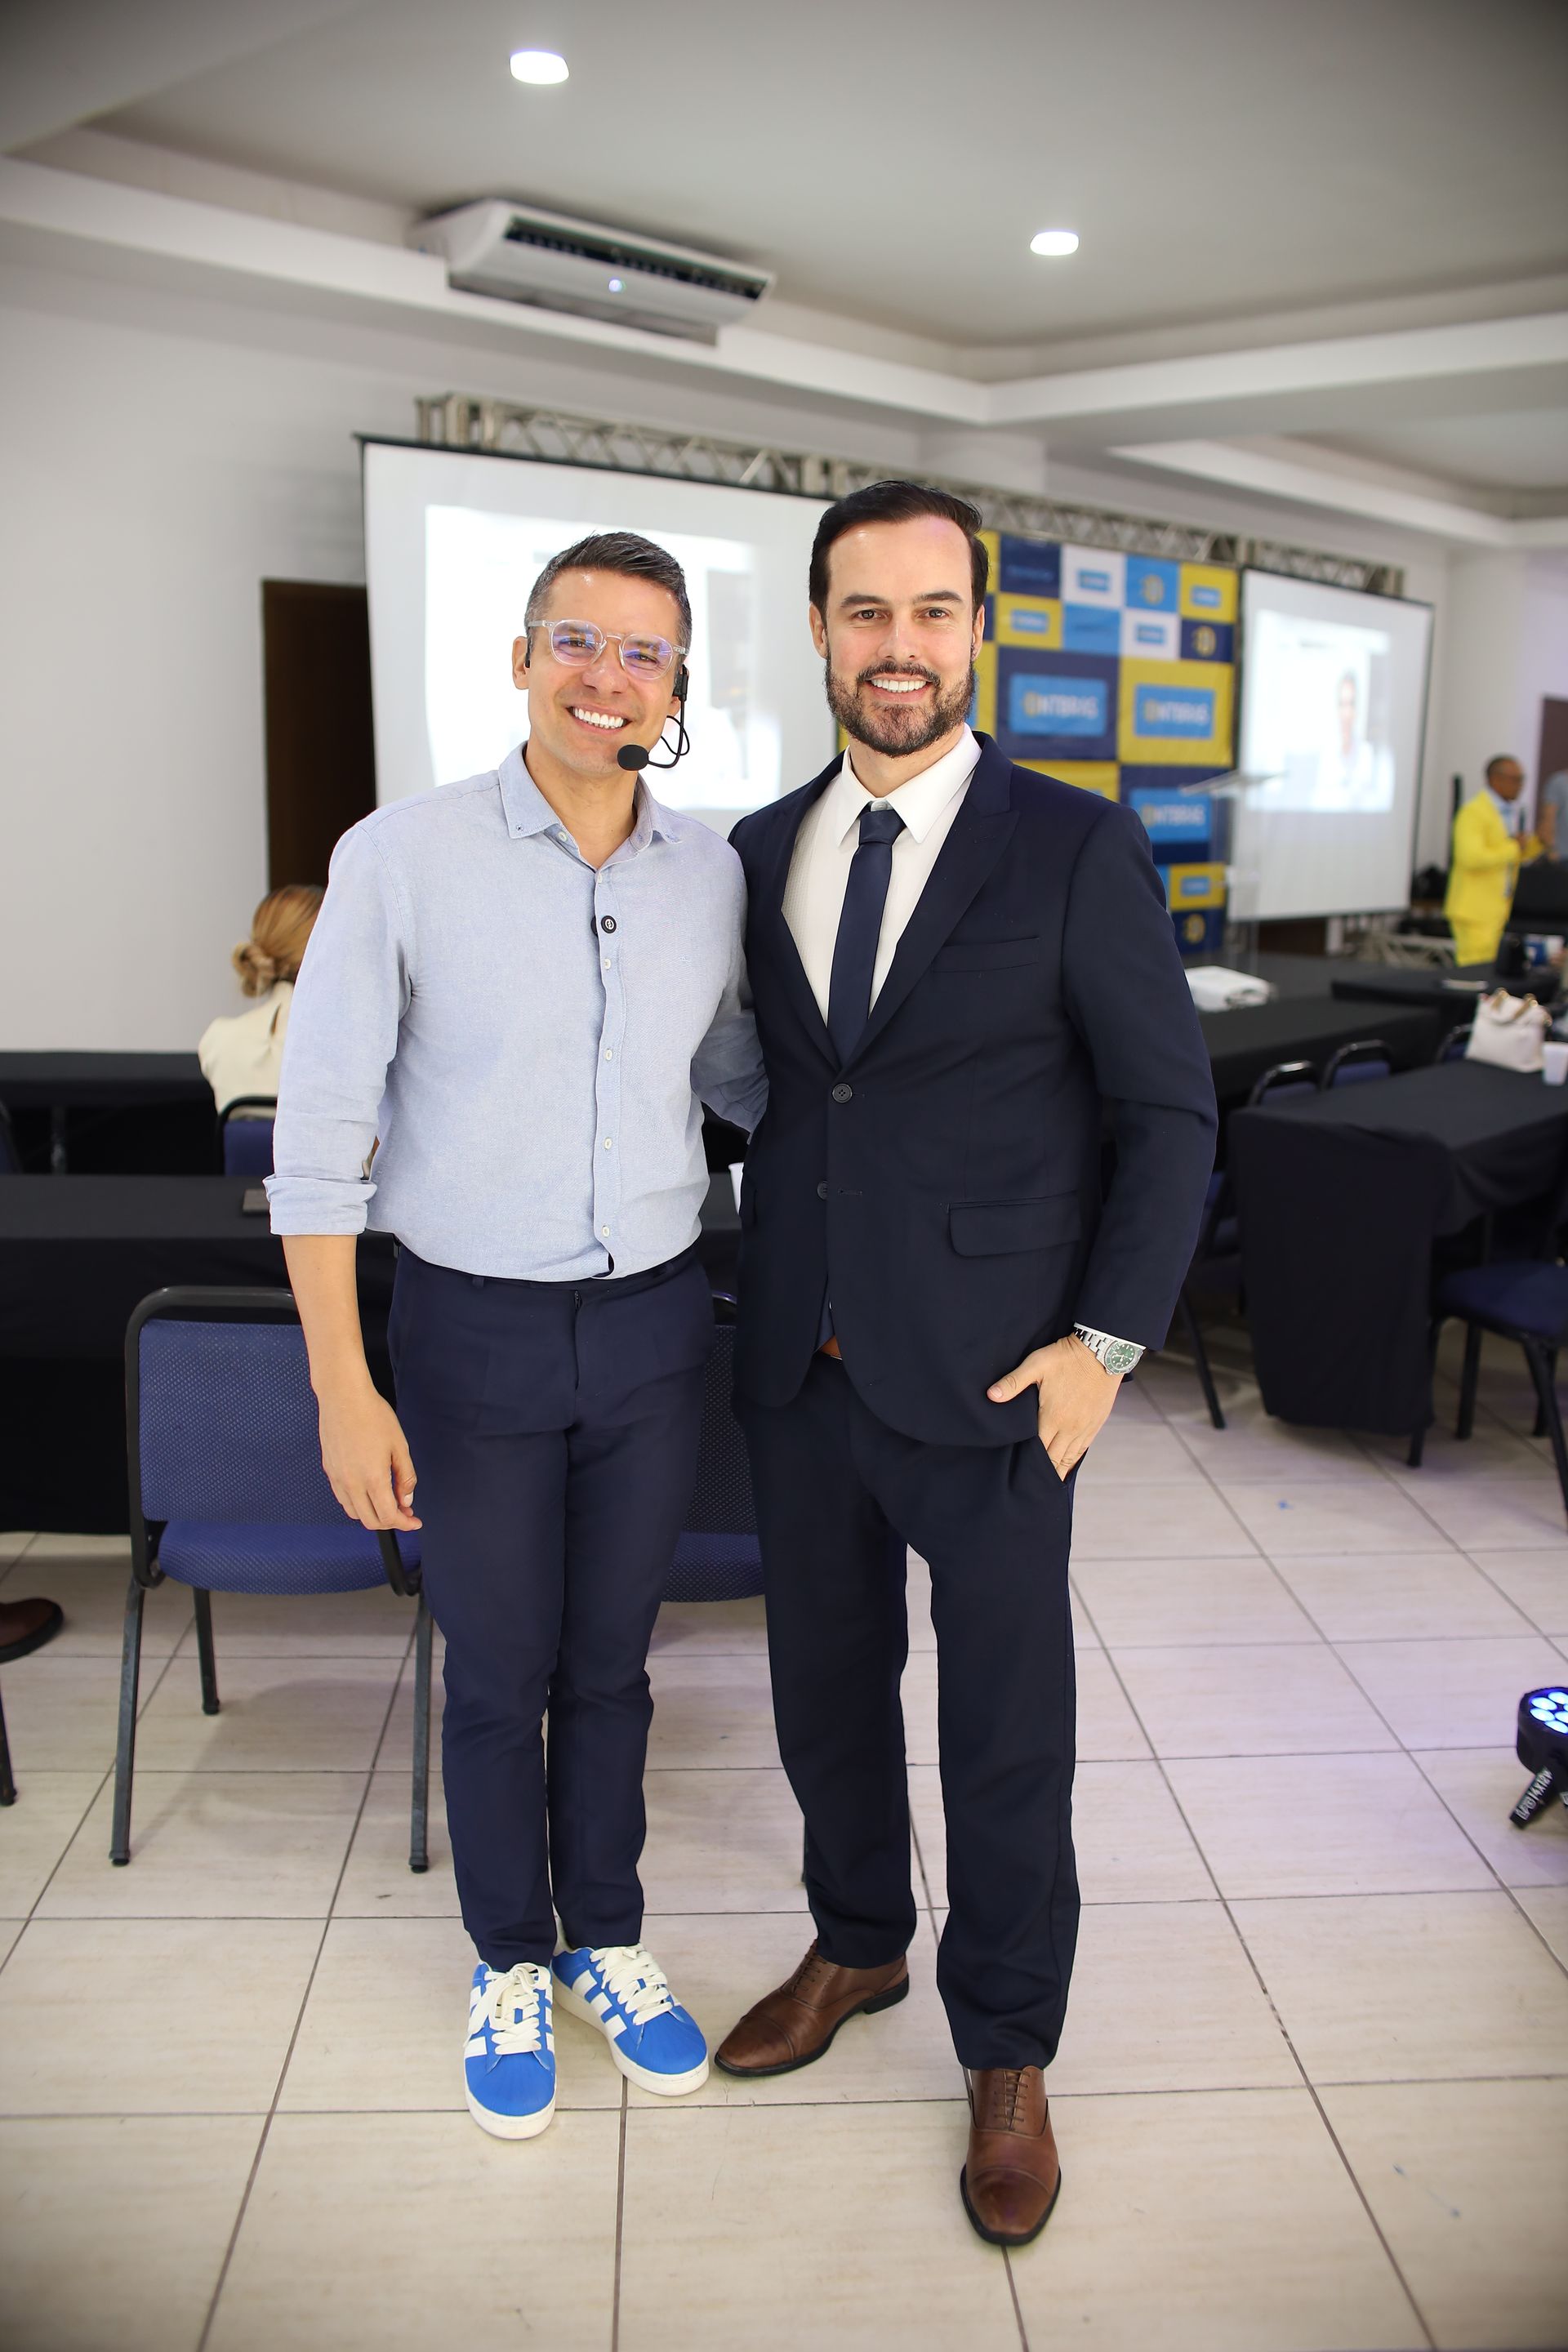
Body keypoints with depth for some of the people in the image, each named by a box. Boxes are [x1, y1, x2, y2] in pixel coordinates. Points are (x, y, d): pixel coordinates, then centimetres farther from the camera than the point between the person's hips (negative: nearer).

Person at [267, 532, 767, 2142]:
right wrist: (343, 1386, -13)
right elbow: (319, 1136, -10)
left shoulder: (715, 872, 0)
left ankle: (606, 1939, 41)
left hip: (650, 1325, 3)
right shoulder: (402, 859, -11)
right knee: (498, 1678, 13)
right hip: (472, 1329, -2)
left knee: (609, 1661, 18)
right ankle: (509, 1962, 38)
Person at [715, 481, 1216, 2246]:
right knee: (825, 1685, 20)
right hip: (799, 1371, 4)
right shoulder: (760, 850, 6)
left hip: (989, 1379, -4)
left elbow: (1171, 1112, -5)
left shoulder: (1075, 850, -7)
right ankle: (856, 1947, 46)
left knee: (1007, 1727, 11)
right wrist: (757, 1296, 7)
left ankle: (1007, 2053, 34)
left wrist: (1108, 1340, -11)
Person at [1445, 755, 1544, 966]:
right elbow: (1471, 858, -26)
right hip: (1475, 909, -8)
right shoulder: (1472, 812, -14)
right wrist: (1514, 848, -17)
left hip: (1501, 907, 8)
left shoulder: (1511, 811, 13)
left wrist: (1538, 842, 2)